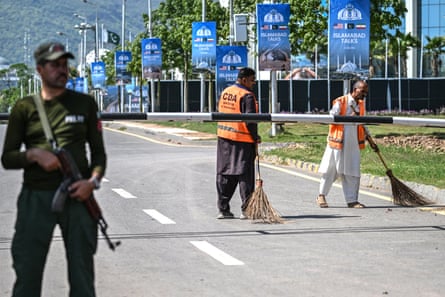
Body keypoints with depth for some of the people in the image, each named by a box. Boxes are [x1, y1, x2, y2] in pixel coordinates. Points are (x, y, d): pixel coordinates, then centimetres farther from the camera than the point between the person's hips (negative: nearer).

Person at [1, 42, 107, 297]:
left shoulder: (84, 104, 10)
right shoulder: (24, 108, 7)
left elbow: (98, 151, 11)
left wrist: (93, 180, -9)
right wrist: (34, 155, -13)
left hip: (77, 196, 1)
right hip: (36, 198, -1)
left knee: (82, 275, 4)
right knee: (27, 274, 0)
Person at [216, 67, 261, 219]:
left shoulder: (225, 92, 10)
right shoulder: (247, 96, -14)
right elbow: (250, 120, -19)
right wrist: (255, 137, -5)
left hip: (224, 138, 7)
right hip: (243, 140, -7)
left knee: (224, 174, 10)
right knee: (245, 175, -1)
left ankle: (223, 209, 12)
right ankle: (246, 210, 0)